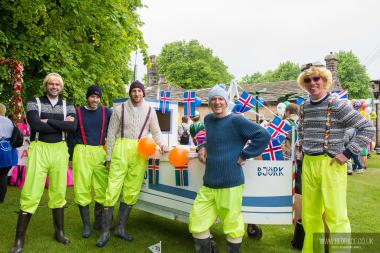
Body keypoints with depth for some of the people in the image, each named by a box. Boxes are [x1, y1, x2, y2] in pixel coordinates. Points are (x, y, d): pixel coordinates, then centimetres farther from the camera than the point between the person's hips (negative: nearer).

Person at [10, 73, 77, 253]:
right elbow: (36, 126, -15)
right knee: (31, 194, -4)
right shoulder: (34, 103, 2)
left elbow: (73, 127, -9)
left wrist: (48, 120, -12)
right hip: (39, 149, -2)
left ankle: (59, 232, 25)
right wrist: (62, 125, -10)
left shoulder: (68, 107, 9)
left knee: (58, 192, 10)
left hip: (60, 150, 3)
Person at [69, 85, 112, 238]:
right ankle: (86, 224, 12)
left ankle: (98, 221, 20)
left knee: (102, 188, 0)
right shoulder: (78, 112, 8)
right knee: (82, 189, -1)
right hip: (82, 152, 0)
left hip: (101, 153, 1)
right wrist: (70, 157, 8)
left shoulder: (107, 113, 9)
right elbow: (71, 135, 11)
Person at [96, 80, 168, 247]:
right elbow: (111, 134, 6)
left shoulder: (150, 111, 9)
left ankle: (120, 228, 22)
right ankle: (105, 231, 8)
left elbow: (156, 131, 13)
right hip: (121, 150, -2)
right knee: (113, 190, -5)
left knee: (131, 193, 7)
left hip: (140, 153, 2)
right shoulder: (119, 109, 5)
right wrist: (109, 157, 3)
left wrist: (161, 144, -7)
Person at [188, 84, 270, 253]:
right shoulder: (208, 120, 11)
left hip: (230, 183, -6)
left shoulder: (236, 120, -9)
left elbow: (264, 136, -11)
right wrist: (203, 146, 11)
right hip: (208, 184, 6)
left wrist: (244, 155, -10)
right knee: (197, 223, 8)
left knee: (232, 226, 5)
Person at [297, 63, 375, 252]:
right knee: (309, 214, 14)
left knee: (335, 215, -4)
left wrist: (347, 153, -13)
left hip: (331, 164, -6)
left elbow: (368, 128, -9)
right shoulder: (304, 107, 9)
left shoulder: (337, 105, -9)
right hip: (308, 164, 6)